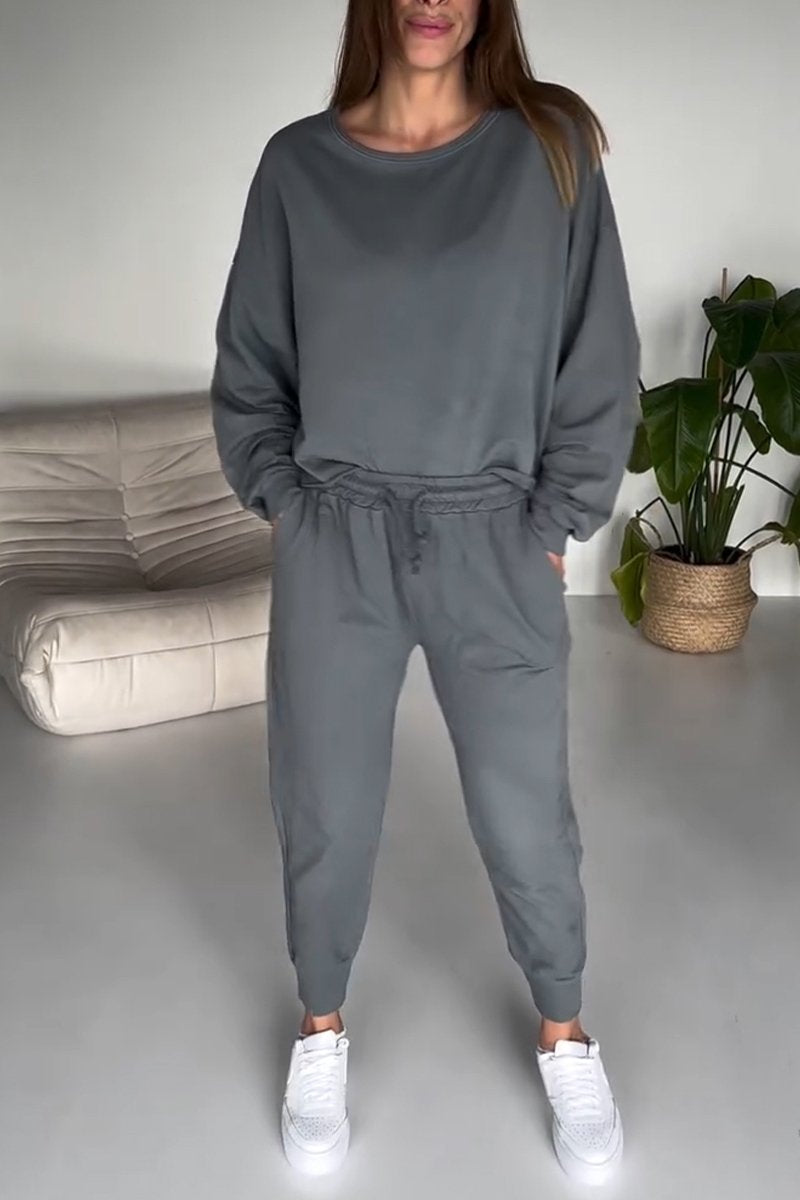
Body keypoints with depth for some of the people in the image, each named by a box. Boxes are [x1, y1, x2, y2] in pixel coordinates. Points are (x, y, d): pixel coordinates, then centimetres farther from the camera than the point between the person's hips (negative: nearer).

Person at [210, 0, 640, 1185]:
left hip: (494, 547, 0)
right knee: (326, 813, 12)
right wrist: (284, 503, 1)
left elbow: (600, 364, 1)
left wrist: (554, 526, -2)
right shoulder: (299, 163, 1)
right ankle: (322, 1029, 38)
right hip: (334, 546, 1)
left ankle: (564, 1035, 37)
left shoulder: (553, 148, -1)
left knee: (528, 817, 10)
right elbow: (248, 364, 9)